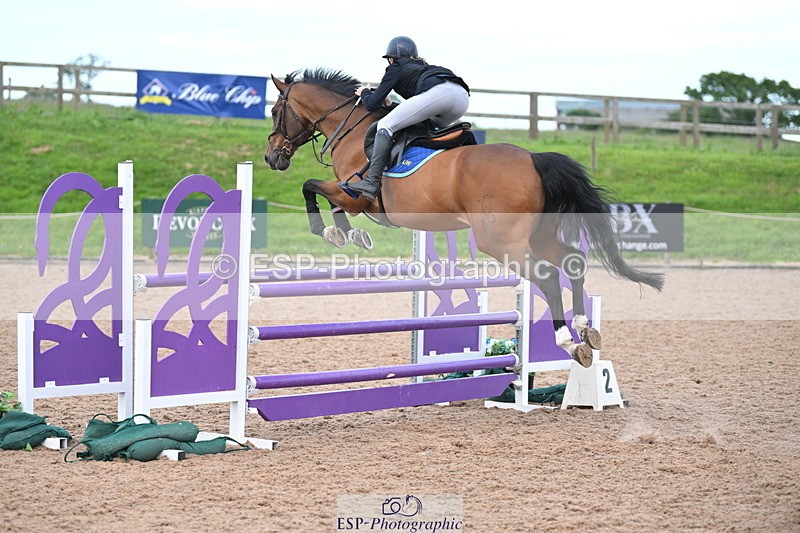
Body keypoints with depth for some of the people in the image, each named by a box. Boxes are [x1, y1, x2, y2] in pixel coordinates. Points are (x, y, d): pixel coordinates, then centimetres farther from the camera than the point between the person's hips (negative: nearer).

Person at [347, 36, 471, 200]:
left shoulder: (396, 69, 22)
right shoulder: (422, 67, 42)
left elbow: (371, 104, 19)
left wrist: (365, 93, 40)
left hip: (437, 93, -7)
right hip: (462, 96, 8)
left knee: (385, 125, -3)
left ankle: (372, 182, -15)